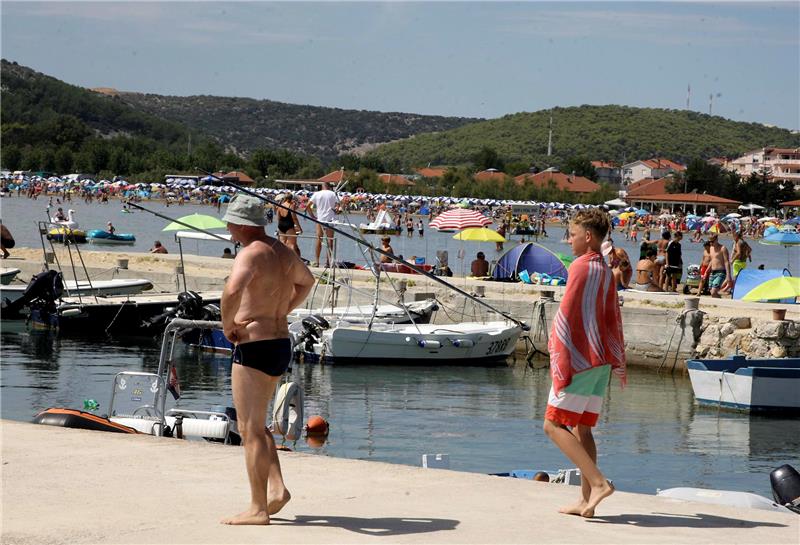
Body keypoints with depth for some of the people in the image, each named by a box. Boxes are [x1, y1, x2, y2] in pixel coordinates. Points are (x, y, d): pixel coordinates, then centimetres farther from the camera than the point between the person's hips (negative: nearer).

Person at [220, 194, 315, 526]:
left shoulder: (251, 254, -16)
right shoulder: (284, 253, 12)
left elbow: (232, 289, -37)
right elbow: (307, 281, 33)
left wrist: (227, 324, -19)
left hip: (253, 346, -9)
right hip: (281, 344, 9)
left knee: (250, 430, -3)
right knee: (255, 425, 20)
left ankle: (258, 508, 0)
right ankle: (276, 489, 8)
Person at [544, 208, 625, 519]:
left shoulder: (581, 266, -12)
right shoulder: (606, 271, 16)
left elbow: (566, 315, -16)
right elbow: (613, 319, 19)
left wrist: (560, 364, -17)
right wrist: (618, 363, 22)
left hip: (580, 358, -9)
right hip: (601, 360, 9)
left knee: (554, 425, -8)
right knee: (582, 428, 10)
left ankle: (598, 482, -18)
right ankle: (586, 500, 8)